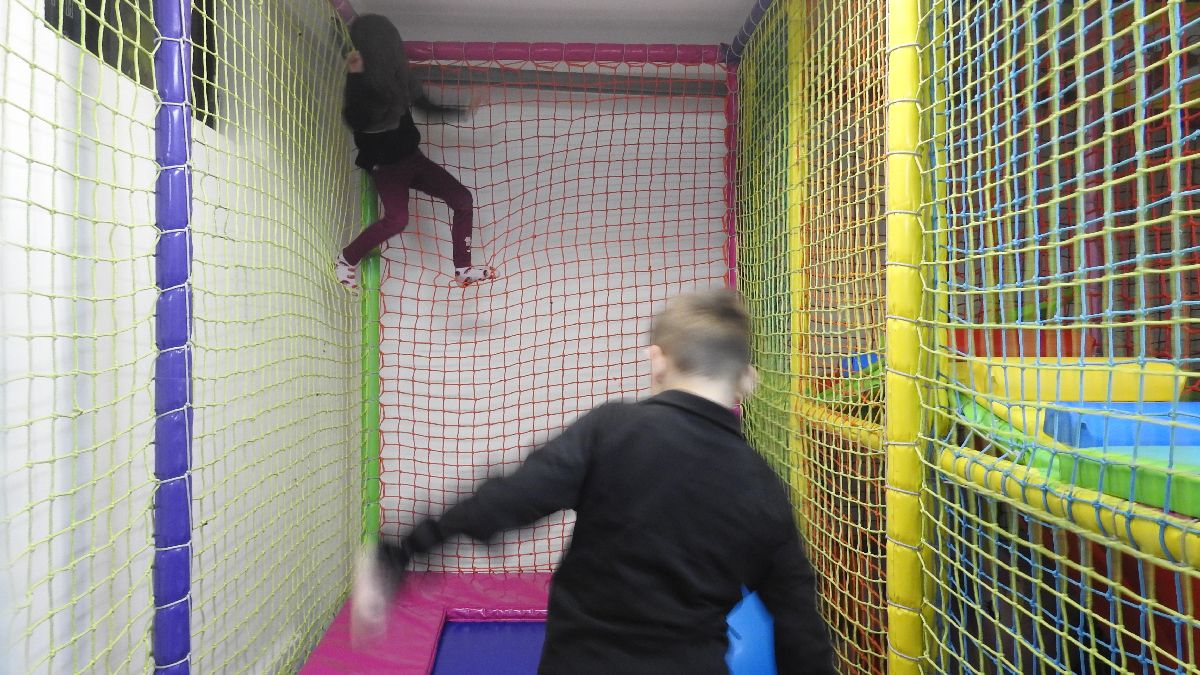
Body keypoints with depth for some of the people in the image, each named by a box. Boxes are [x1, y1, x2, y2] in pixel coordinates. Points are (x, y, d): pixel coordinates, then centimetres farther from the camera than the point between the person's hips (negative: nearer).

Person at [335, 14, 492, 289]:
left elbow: (426, 105, 15)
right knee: (397, 219, -28)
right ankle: (346, 259, -4)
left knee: (462, 198, 1)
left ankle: (463, 270, 8)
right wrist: (354, 76, -36)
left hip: (412, 157, 7)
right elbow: (355, 122, -32)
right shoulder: (361, 81, -16)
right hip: (385, 166, -6)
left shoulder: (397, 75, -1)